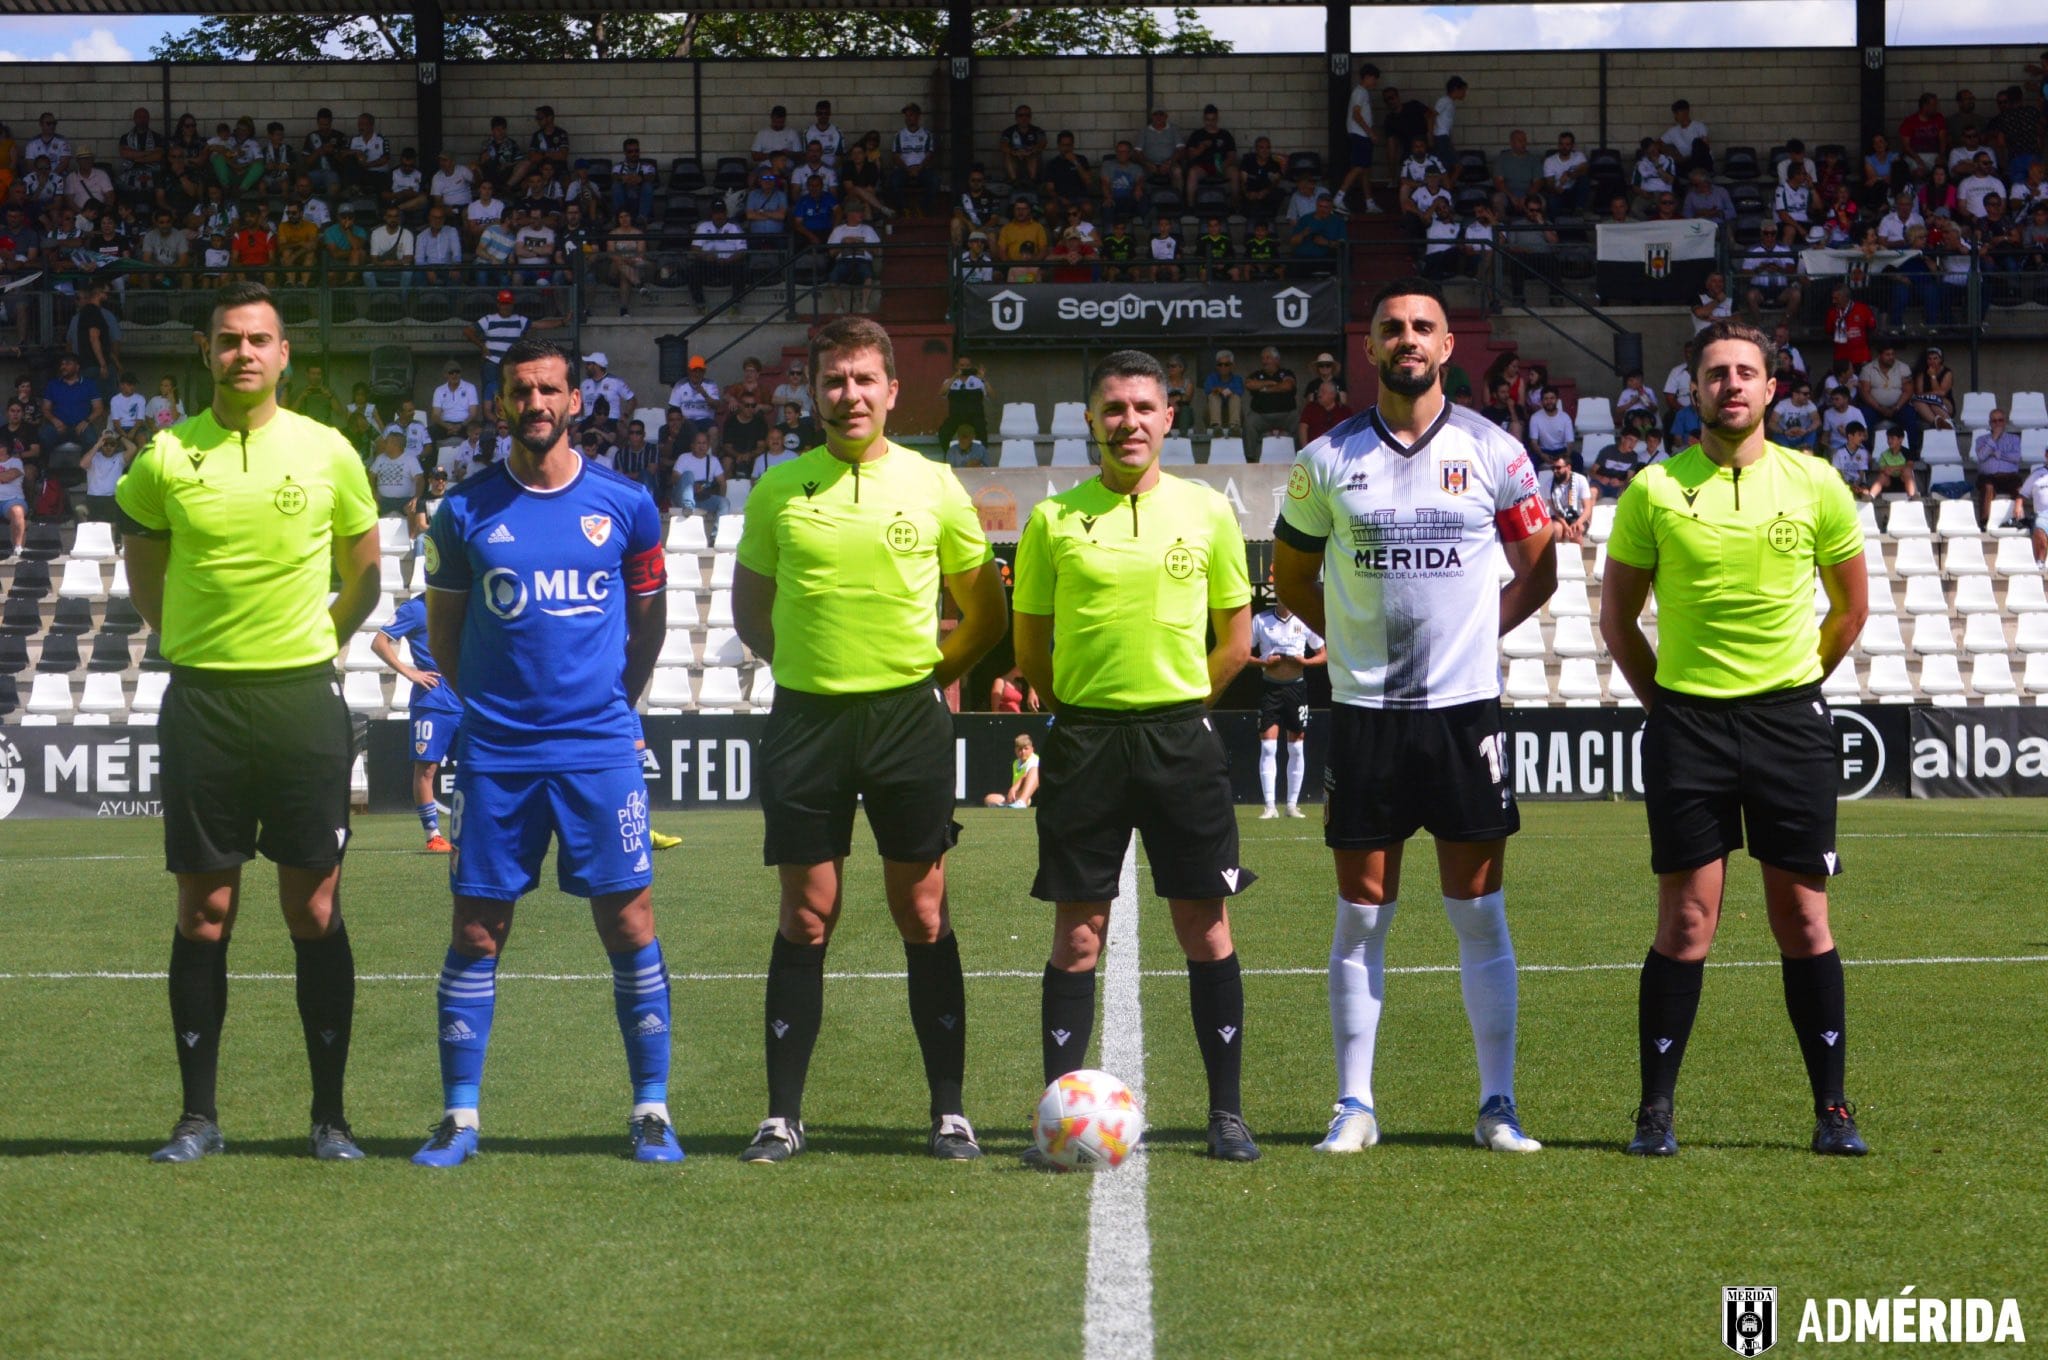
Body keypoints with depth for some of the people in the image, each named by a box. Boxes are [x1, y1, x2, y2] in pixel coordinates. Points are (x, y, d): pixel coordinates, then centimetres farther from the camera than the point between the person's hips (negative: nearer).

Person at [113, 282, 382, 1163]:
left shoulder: (327, 453, 2)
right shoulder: (168, 457, 2)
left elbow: (363, 575, 14)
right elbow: (144, 571, 18)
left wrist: (312, 645, 9)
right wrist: (197, 645, 12)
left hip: (303, 697, 0)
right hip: (201, 698, 0)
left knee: (315, 910, 1)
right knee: (203, 914, 3)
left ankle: (330, 1115, 8)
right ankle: (198, 1116, 10)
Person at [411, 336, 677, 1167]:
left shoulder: (625, 506, 3)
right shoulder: (466, 512, 3)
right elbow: (443, 630, 13)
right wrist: (490, 703, 10)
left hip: (601, 748, 0)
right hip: (495, 754, 0)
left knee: (629, 926, -3)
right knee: (477, 932, 1)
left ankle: (651, 1112, 6)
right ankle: (459, 1117, 9)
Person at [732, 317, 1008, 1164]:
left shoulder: (933, 486, 2)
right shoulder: (779, 491, 4)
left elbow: (984, 611, 12)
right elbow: (751, 610, 16)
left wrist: (935, 674, 1)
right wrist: (805, 663, 4)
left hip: (908, 715, 0)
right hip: (806, 717, 1)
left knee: (923, 916, 1)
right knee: (805, 917, 2)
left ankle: (949, 1111, 7)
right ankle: (782, 1116, 6)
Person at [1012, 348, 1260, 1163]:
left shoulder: (1207, 512, 4)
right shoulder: (1054, 519, 3)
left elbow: (1236, 639, 10)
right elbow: (1031, 645, 10)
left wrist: (1177, 705, 5)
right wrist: (1079, 712, 5)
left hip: (1182, 736, 0)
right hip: (1084, 738, 0)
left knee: (1205, 928, 1)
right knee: (1077, 933, 0)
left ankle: (1227, 1114, 6)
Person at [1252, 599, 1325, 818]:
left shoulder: (1305, 621, 2)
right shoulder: (1261, 620, -1)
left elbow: (1323, 655, 8)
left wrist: (1304, 661, -12)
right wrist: (1264, 662, -15)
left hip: (1296, 687, 1)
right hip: (1270, 687, -1)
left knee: (1297, 748, 4)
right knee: (1268, 747, -8)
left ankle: (1292, 804, 13)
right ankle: (1270, 806, -6)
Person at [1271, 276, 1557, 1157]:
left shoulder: (1493, 454, 3)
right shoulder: (1326, 461, 4)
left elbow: (1538, 570, 13)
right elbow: (1290, 578, 14)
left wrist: (1475, 632, 3)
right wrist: (1358, 636, 5)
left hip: (1466, 706, 0)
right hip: (1363, 711, 1)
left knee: (1479, 917, 1)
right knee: (1361, 917, 3)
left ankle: (1498, 1105, 7)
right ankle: (1354, 1105, 9)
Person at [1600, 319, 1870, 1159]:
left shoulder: (1815, 485, 3)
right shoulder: (1655, 490, 0)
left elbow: (1851, 604, 15)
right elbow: (1617, 616, 10)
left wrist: (1795, 684, 11)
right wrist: (1663, 699, 5)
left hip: (1790, 723, 1)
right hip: (1687, 723, -1)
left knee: (1803, 921, 2)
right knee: (1685, 924, -2)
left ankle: (1832, 1110, 9)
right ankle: (1655, 1111, 5)